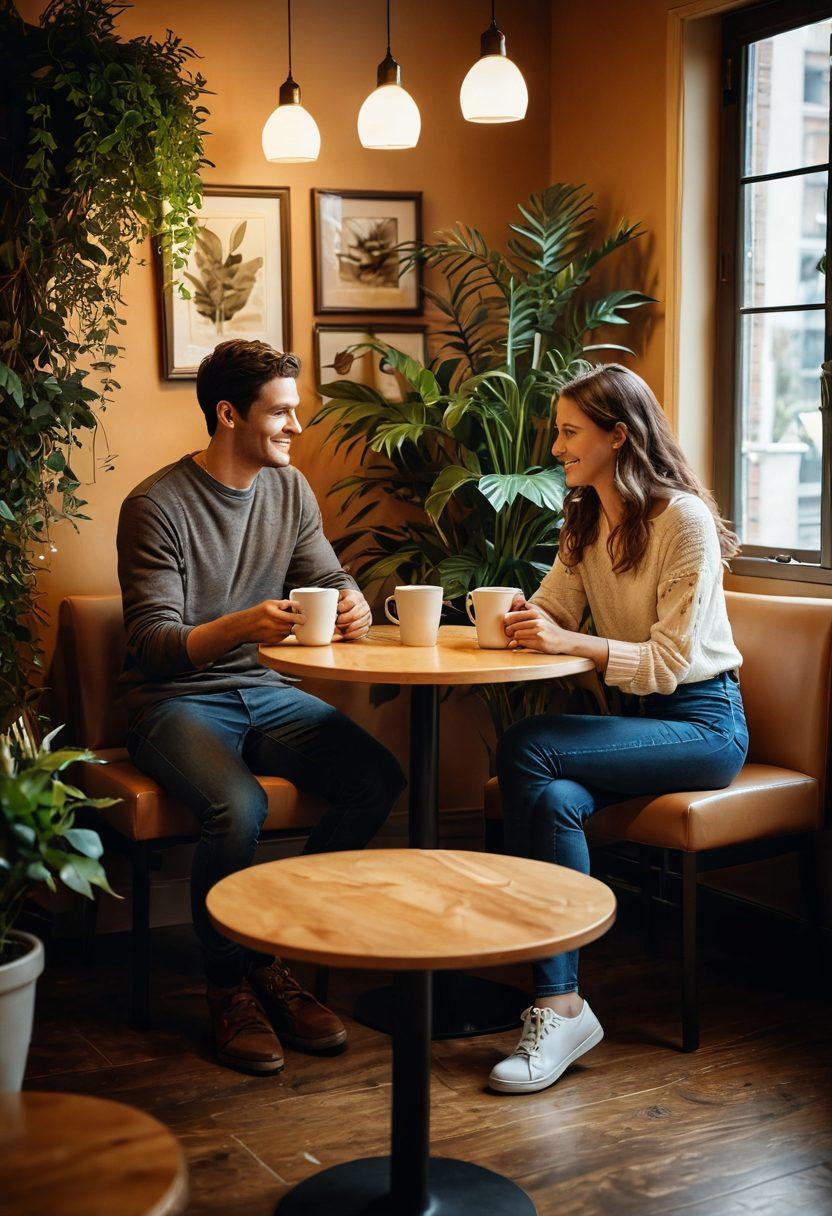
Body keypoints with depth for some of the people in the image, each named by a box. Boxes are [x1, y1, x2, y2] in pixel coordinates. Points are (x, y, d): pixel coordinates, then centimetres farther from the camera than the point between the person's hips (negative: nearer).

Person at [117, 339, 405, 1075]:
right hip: (177, 701, -5)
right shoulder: (157, 506, -12)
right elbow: (155, 646, -17)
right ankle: (231, 986, -8)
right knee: (239, 805, -34)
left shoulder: (290, 489, 8)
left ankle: (275, 955, -4)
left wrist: (354, 608, -17)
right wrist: (241, 625, -37)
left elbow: (331, 580, 9)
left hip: (264, 692, 6)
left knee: (379, 778, -19)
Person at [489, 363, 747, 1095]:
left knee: (526, 750, -27)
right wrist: (516, 615, -14)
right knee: (552, 799, -27)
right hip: (637, 717, 7)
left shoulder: (683, 520, -14)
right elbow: (553, 610, 8)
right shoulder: (585, 521, 12)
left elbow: (670, 662, -19)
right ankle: (559, 1004, -24)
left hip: (703, 722, -7)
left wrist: (572, 642, -30)